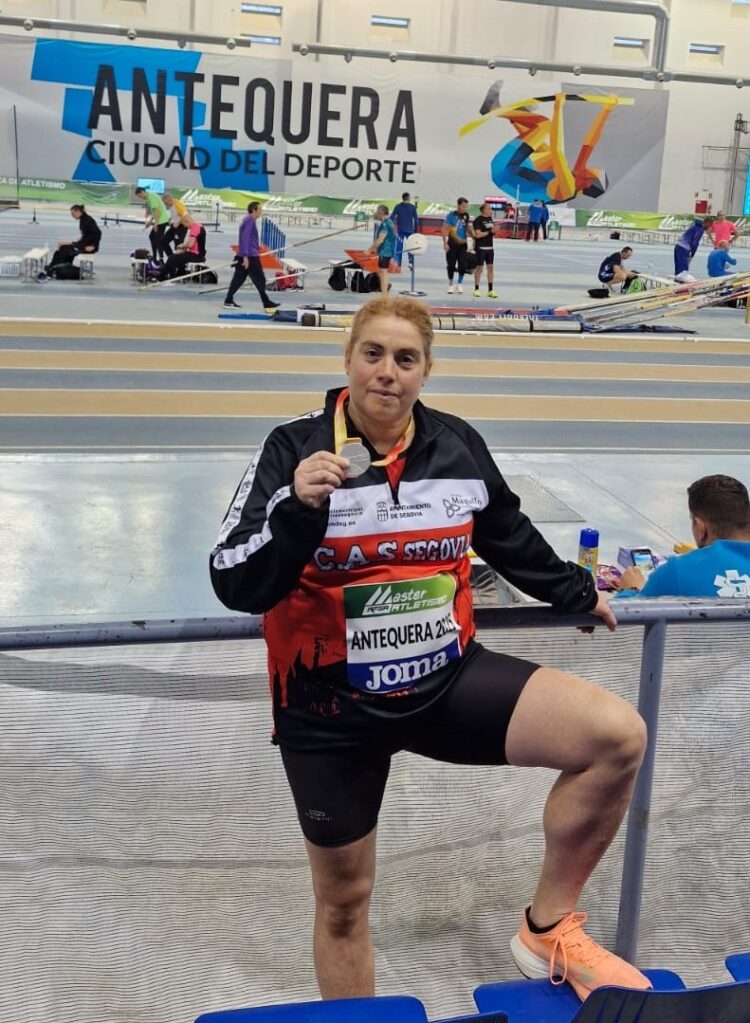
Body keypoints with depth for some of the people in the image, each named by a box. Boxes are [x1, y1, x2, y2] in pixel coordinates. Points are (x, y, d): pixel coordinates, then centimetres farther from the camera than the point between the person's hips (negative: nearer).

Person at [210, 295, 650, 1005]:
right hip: (331, 707, -2)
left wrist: (576, 593, 30)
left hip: (445, 680, 3)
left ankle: (549, 928, 4)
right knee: (343, 900, 12)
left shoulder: (457, 444, -1)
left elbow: (508, 536, 18)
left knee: (617, 737, -15)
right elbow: (236, 588, -16)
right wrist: (300, 511, -32)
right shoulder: (294, 450, -11)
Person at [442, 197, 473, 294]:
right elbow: (444, 229, -8)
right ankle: (450, 285, 17)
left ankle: (460, 284, 17)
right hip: (452, 244, -3)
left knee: (463, 266, -2)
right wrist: (445, 243, -13)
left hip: (463, 244, 3)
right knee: (451, 266, 2)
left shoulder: (466, 215, 5)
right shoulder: (451, 215, -8)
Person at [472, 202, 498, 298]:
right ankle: (476, 289, 10)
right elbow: (478, 234, -17)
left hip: (490, 247, 7)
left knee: (490, 267, 5)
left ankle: (491, 290, 9)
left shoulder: (490, 219, 12)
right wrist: (489, 231, -17)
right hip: (480, 248, -7)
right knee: (479, 268, 0)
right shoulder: (478, 220, -11)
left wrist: (494, 230, -2)